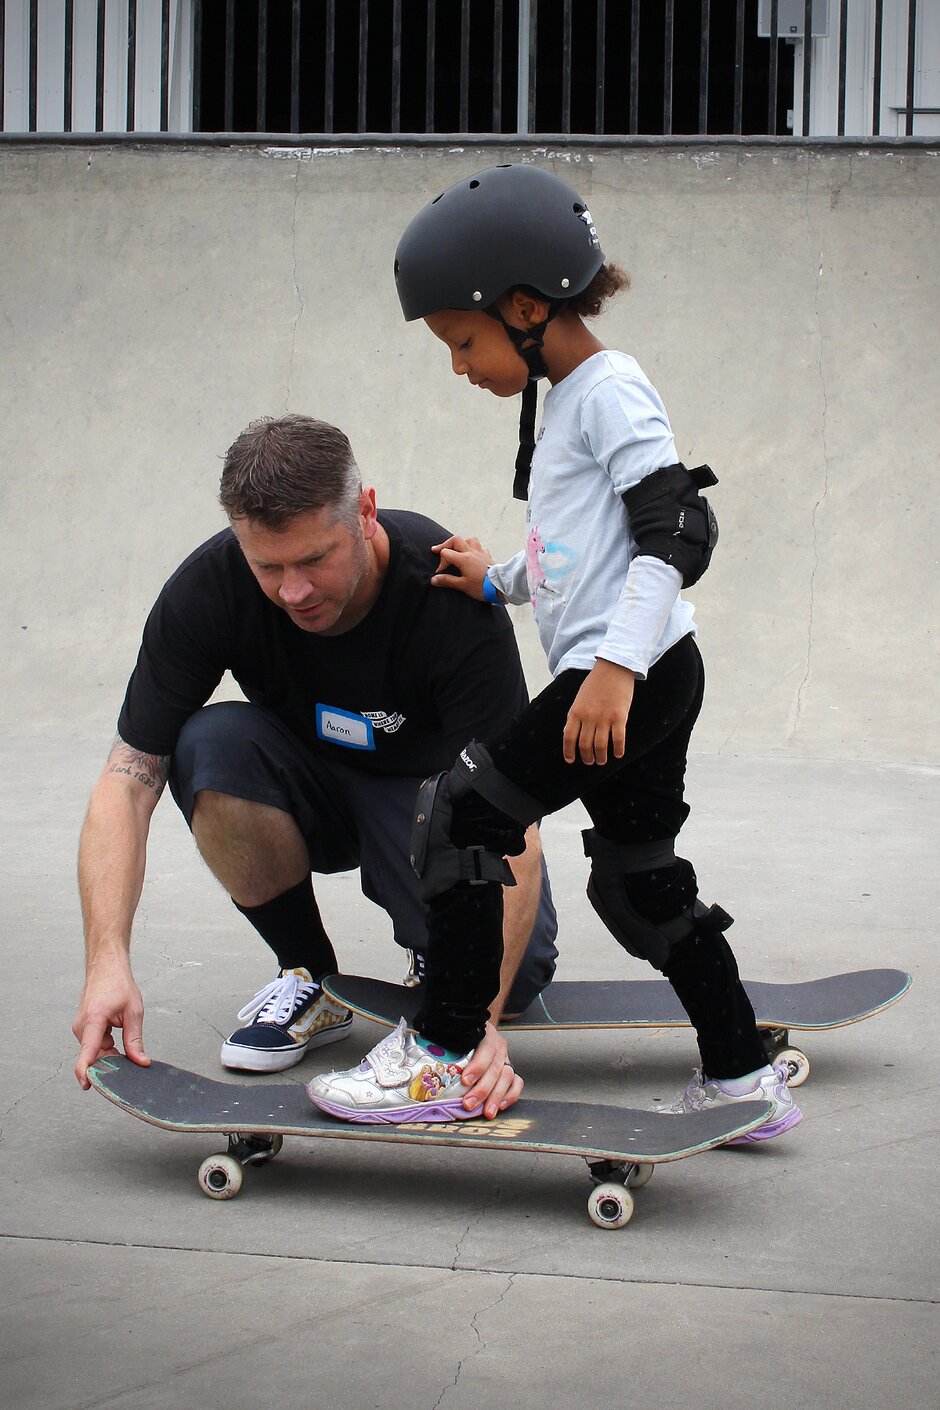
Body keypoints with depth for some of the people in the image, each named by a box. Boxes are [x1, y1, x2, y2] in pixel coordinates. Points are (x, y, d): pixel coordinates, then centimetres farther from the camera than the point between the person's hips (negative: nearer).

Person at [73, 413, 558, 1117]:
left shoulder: (454, 600, -32)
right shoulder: (208, 589, -25)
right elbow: (128, 781, -24)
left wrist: (483, 1020, -45)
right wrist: (108, 962, -39)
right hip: (307, 793, 2)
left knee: (515, 970, -29)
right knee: (213, 744, -31)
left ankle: (436, 953, 10)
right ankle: (309, 976, -9)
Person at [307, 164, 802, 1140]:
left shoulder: (610, 390, -10)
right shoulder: (565, 400, 20)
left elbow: (675, 535, -19)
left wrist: (617, 664, -26)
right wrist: (499, 581, 20)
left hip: (632, 676, -10)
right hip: (640, 682, 10)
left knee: (459, 811, -9)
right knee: (639, 880, 14)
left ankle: (442, 1056, -3)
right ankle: (742, 1080, 21)